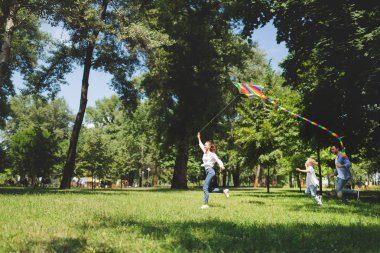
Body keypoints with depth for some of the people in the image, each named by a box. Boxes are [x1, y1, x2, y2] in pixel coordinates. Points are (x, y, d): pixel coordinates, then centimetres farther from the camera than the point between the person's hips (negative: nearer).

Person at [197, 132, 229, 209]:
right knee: (209, 189, 7)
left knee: (205, 188, -13)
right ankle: (224, 190, 16)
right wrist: (199, 138, 37)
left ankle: (206, 204, -9)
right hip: (207, 172, 8)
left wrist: (221, 165, -39)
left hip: (210, 171, -8)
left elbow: (218, 160, -19)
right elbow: (201, 145, 32)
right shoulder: (205, 152, 15)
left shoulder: (212, 154, -5)